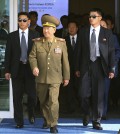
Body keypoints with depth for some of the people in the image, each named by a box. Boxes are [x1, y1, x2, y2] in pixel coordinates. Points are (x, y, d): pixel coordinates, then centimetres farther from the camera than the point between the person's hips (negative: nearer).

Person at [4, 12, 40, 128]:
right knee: (17, 96, 3)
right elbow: (8, 54, 5)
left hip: (30, 68, -1)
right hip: (17, 69, 1)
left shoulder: (35, 35, 3)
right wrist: (7, 70, -1)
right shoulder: (12, 36, 6)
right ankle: (19, 122, 12)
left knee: (32, 94, -2)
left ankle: (31, 114, 28)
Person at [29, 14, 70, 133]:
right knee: (43, 101, 15)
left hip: (55, 78, -2)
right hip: (41, 78, 2)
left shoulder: (61, 43, 0)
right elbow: (32, 56, -3)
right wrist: (34, 67, -24)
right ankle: (47, 119, 36)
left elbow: (65, 61, 4)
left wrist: (66, 77, 5)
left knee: (53, 101, -15)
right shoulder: (37, 43, 2)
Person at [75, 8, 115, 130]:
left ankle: (96, 121, 10)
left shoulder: (107, 33, 3)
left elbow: (111, 52, 2)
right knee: (85, 93, -2)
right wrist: (77, 68, 5)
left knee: (98, 94, 1)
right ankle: (86, 114, 25)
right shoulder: (83, 31, 7)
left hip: (99, 65, -1)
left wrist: (111, 69, -4)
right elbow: (80, 50, 8)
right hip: (86, 65, 1)